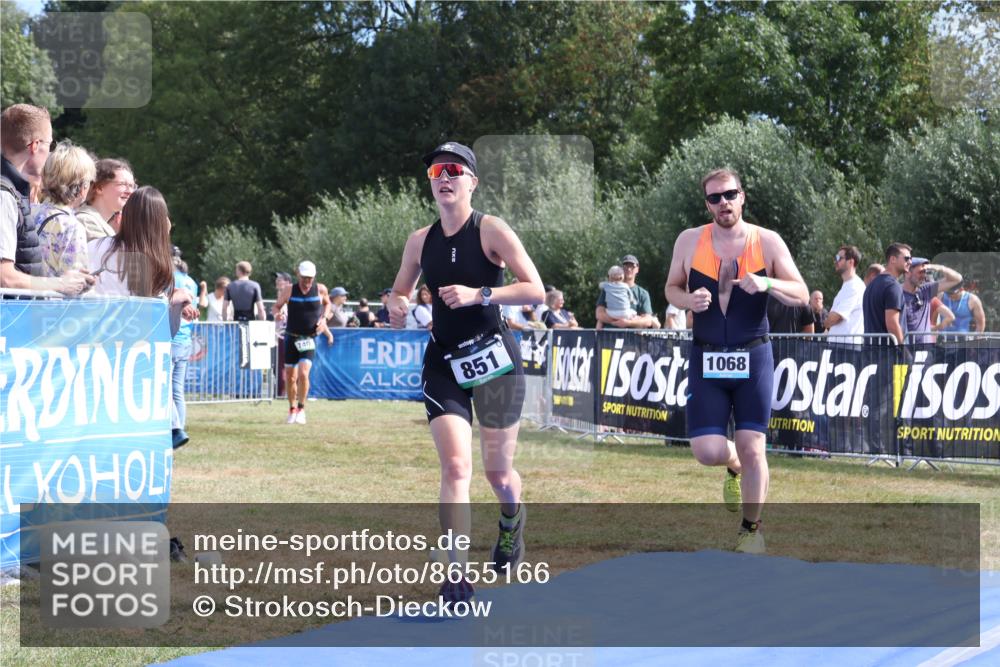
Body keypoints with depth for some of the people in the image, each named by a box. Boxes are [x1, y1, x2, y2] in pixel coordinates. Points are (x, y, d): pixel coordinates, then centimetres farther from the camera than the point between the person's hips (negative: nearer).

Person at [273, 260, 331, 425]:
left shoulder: (320, 289, -2)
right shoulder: (288, 290, -5)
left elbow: (327, 303, 17)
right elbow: (276, 307, 4)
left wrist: (324, 318, -1)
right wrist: (277, 314, -19)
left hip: (309, 340, -1)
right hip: (291, 337, 1)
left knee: (303, 373, -18)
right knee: (290, 377, 6)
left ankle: (301, 409, -3)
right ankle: (292, 410, 24)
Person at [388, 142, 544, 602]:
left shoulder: (491, 230, -7)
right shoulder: (420, 240, 6)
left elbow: (535, 291, -12)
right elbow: (400, 292, 20)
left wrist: (478, 295, -23)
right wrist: (397, 308, -4)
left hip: (494, 356, -3)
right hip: (444, 362, 3)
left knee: (497, 472, 7)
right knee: (455, 467, -14)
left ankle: (512, 519, 43)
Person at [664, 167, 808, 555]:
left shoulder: (768, 242, -4)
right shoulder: (689, 242, 0)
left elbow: (801, 296, -2)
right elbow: (672, 288, 12)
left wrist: (767, 284, -22)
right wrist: (689, 300, -11)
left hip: (753, 357, -1)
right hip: (706, 358, 1)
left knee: (752, 447, -3)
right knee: (707, 452, -7)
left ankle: (752, 528, 15)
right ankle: (735, 466, 30)